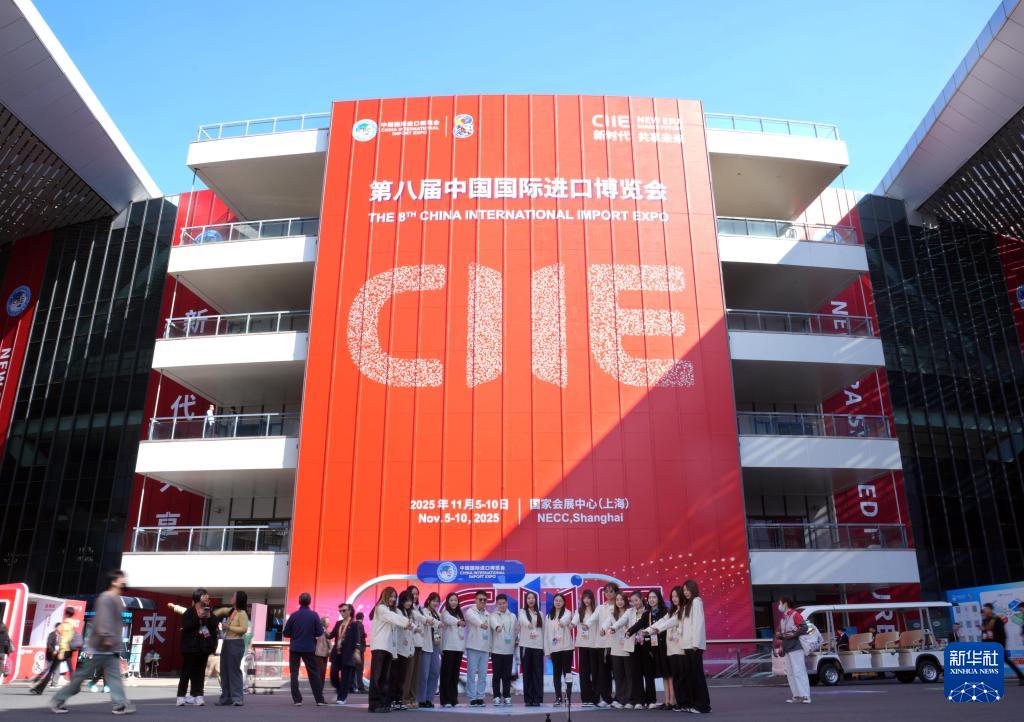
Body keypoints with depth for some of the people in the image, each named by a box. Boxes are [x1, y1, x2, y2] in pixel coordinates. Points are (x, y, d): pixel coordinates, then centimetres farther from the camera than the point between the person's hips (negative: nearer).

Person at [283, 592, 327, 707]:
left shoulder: (293, 615, -5)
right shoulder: (314, 615, -6)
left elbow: (286, 633, -3)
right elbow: (320, 632, -7)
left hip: (295, 648, 0)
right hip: (309, 648, 0)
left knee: (294, 674, 9)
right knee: (314, 674, 8)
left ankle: (297, 700, 3)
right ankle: (320, 699, 9)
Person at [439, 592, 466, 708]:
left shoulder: (460, 614, 17)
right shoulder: (445, 613, -4)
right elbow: (449, 619, -27)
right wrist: (458, 622, -47)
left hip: (459, 647, 6)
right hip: (448, 647, -6)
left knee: (455, 674, 8)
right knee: (447, 673, -5)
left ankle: (453, 699, 14)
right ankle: (445, 700, -3)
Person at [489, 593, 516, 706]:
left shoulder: (513, 616, 11)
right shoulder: (493, 616, -1)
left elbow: (515, 632, 12)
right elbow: (494, 623, -24)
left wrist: (515, 645, 5)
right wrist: (497, 627, -47)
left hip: (509, 650, 2)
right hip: (496, 650, -2)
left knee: (507, 675, 6)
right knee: (496, 675, 1)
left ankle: (507, 697, 14)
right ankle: (497, 697, 7)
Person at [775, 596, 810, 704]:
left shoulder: (795, 615, -6)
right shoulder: (782, 618, 18)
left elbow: (804, 627, -16)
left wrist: (793, 634, -21)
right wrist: (779, 635, 7)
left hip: (795, 647, -8)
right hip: (787, 649, 8)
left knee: (799, 671, -11)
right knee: (790, 673, 6)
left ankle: (805, 696, -10)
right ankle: (796, 695, 8)